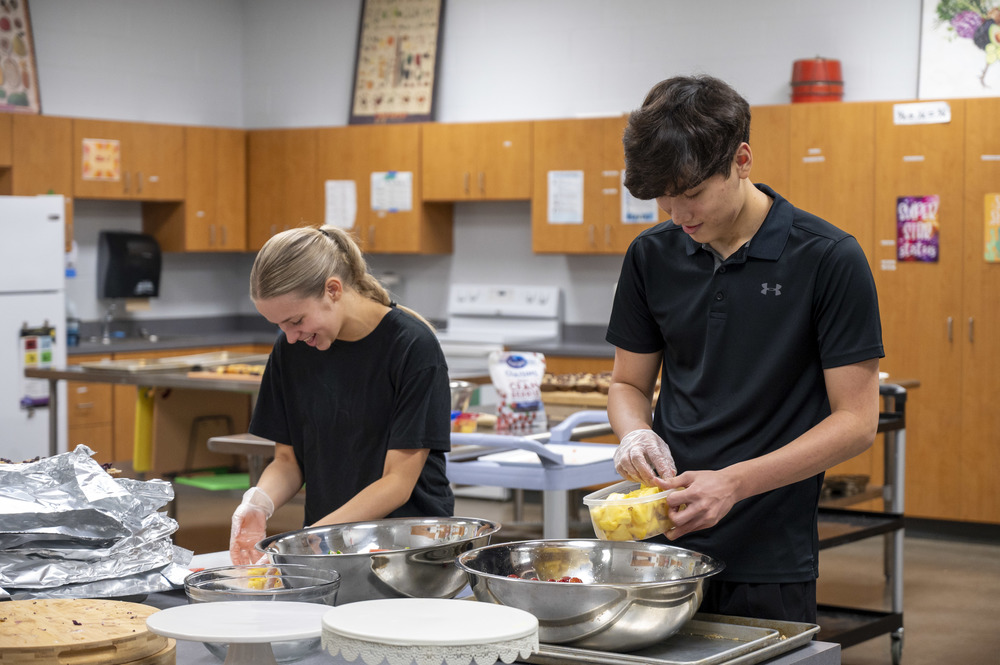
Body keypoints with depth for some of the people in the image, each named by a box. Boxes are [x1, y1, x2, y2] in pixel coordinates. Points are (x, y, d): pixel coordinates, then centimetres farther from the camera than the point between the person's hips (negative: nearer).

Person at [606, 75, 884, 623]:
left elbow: (856, 420, -9)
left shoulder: (829, 260, -9)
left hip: (769, 559, -3)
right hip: (663, 542, 4)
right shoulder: (651, 257, 4)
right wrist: (636, 434, -8)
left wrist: (734, 483, -19)